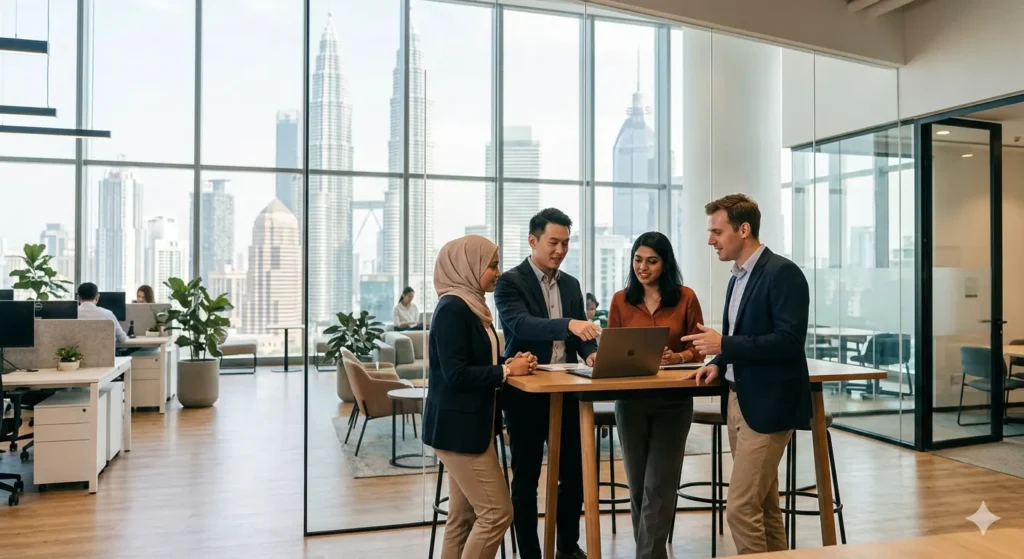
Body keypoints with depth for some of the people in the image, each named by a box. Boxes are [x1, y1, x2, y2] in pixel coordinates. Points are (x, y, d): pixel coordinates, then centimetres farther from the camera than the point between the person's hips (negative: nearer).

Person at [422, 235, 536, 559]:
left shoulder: (471, 305, 12)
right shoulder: (452, 308, -17)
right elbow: (456, 373, -23)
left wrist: (509, 365, 3)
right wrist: (506, 371, -15)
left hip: (468, 424, 9)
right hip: (458, 426, -9)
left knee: (464, 517, 12)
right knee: (496, 512, -6)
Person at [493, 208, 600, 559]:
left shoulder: (571, 284, 12)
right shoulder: (510, 282, -8)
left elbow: (582, 332, 12)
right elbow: (520, 325, -25)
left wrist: (593, 353, -11)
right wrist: (568, 324, -39)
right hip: (525, 392, -5)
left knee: (575, 471, 11)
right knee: (526, 477, 5)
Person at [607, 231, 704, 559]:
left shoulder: (685, 298, -2)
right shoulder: (621, 300, 3)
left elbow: (696, 348, 0)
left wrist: (676, 357, -20)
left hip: (673, 401, -2)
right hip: (631, 400, 3)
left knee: (658, 486, -3)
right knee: (638, 484, 12)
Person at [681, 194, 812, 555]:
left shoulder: (782, 273, -14)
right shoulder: (737, 278, 14)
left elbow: (790, 341, -22)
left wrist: (723, 345, -21)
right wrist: (719, 363, 4)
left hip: (767, 405, -9)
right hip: (738, 400, 9)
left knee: (741, 508, -8)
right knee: (763, 505, 15)